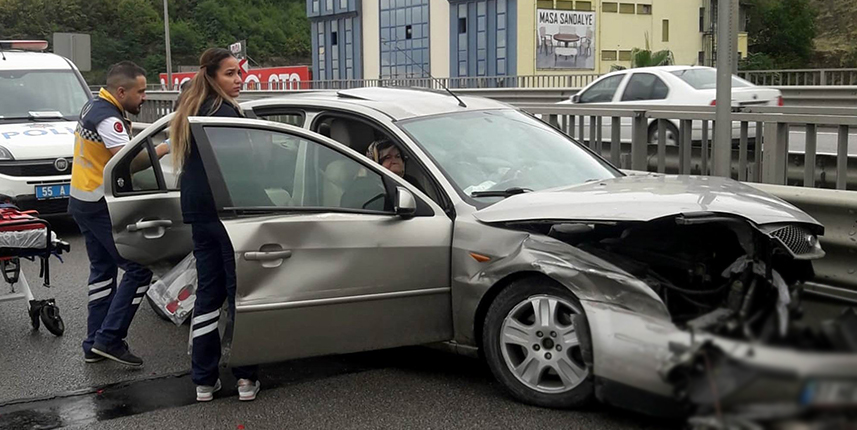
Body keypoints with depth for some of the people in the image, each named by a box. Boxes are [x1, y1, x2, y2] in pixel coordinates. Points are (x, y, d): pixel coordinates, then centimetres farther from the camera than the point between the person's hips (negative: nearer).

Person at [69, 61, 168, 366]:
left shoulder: (94, 106, 11)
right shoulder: (108, 119, -20)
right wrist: (166, 147, -22)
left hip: (83, 201, 10)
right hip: (101, 206, -10)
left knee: (103, 269, 15)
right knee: (140, 269, -7)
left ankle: (95, 344, 17)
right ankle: (109, 339, -6)